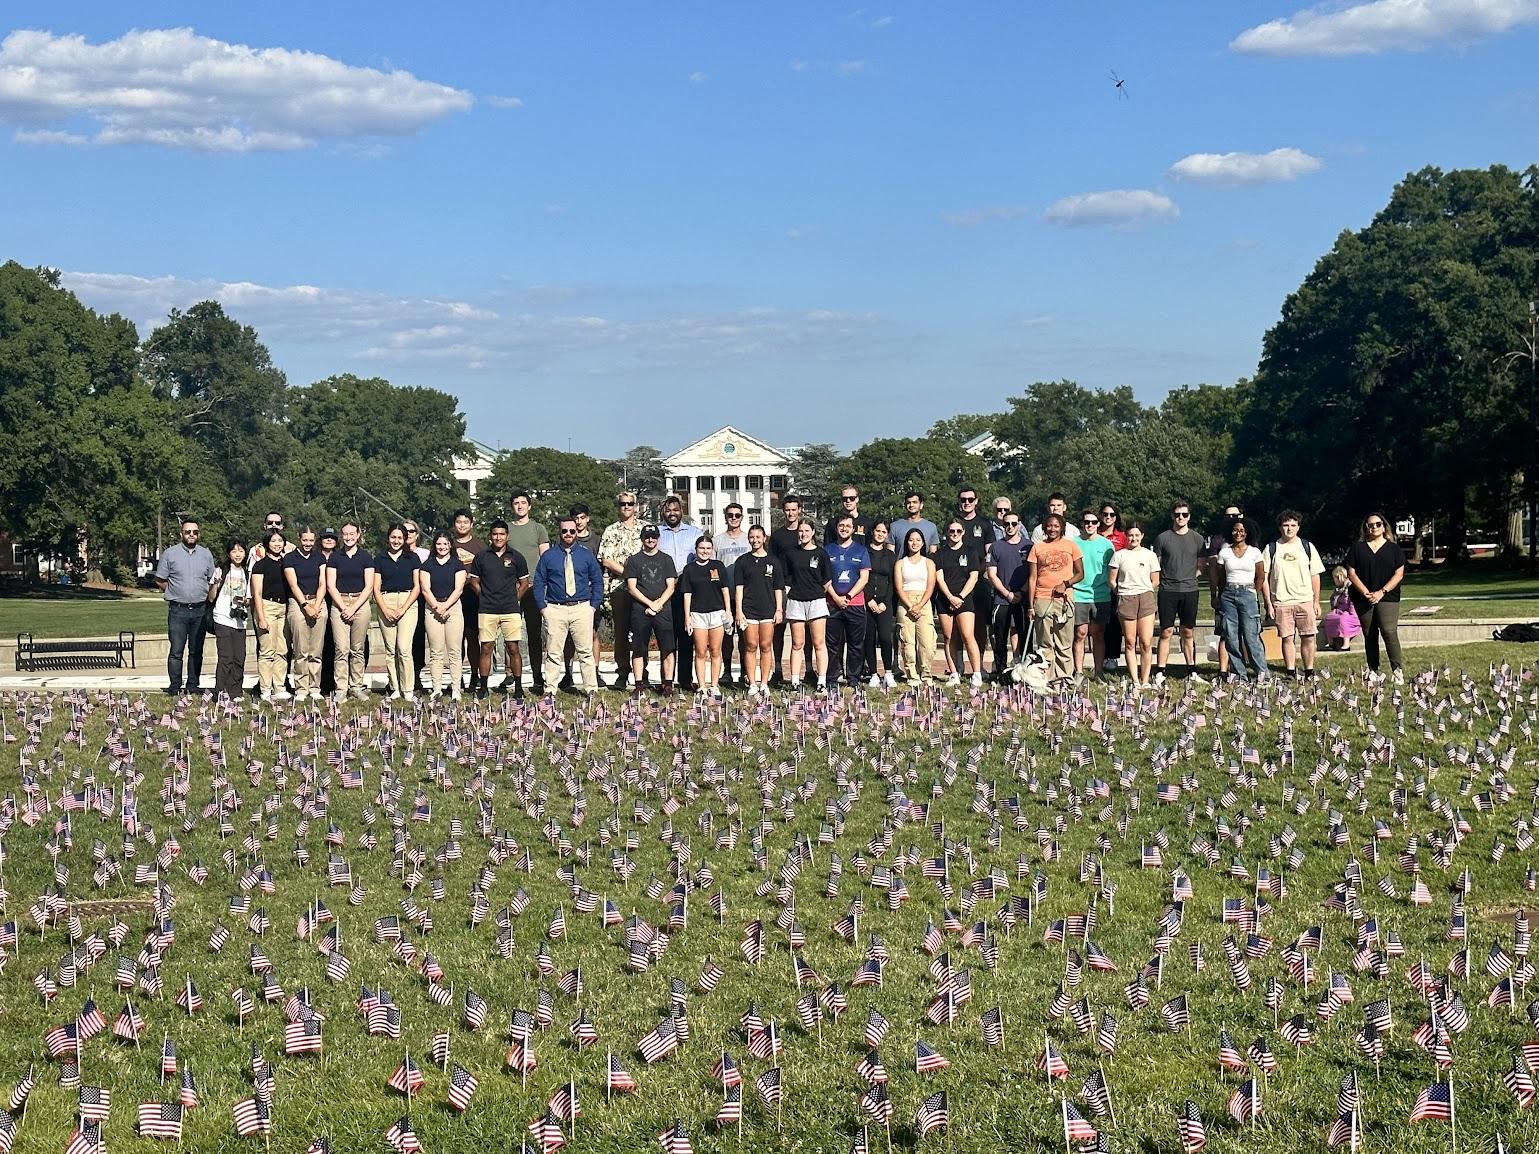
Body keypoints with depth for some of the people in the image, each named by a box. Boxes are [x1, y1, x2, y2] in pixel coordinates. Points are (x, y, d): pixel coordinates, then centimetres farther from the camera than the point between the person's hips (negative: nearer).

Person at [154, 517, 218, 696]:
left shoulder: (206, 554, 11)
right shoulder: (170, 553, 1)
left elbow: (212, 580, 19)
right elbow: (160, 580, 5)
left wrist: (210, 598, 9)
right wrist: (174, 593, 1)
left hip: (200, 609, 3)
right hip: (178, 609, -3)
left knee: (196, 651, 7)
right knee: (176, 651, -5)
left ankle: (193, 686, 13)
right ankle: (174, 686, -1)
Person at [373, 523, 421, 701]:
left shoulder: (412, 558, 8)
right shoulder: (380, 559, 11)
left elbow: (417, 587, 4)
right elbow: (376, 588, 8)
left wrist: (403, 609, -7)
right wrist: (385, 610, -6)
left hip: (408, 603, -2)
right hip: (386, 603, 2)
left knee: (404, 648, -11)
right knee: (390, 650, 1)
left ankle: (408, 690, -7)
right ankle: (395, 688, 6)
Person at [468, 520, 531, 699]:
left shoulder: (516, 556, 4)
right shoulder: (481, 556, 6)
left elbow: (524, 583, 11)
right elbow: (474, 581, 12)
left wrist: (513, 599, 4)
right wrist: (486, 598, 5)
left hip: (510, 610, -1)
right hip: (487, 611, 1)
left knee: (513, 649, -1)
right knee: (486, 649, 1)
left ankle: (518, 687, 4)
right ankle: (483, 686, 7)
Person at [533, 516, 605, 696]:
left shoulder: (586, 556, 11)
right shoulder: (548, 556, 10)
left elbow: (598, 581, 12)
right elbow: (539, 583, 9)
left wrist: (594, 605, 3)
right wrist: (542, 607, -1)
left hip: (582, 608, 0)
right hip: (555, 610, 0)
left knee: (586, 652, -1)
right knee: (553, 653, -1)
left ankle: (590, 689, 3)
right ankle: (550, 690, 2)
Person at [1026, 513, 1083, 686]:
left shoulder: (1071, 545, 8)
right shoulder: (1037, 547, 9)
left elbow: (1080, 573, 10)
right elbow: (1032, 578, 8)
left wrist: (1065, 584, -9)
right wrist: (1031, 605, 2)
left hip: (1064, 599, 0)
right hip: (1042, 599, 0)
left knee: (1065, 643, 0)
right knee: (1045, 644, 0)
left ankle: (1065, 677, 4)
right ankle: (1047, 678, 2)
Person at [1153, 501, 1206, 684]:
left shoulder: (1197, 539, 9)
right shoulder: (1163, 538, 4)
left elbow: (1200, 568, 14)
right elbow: (1155, 568, 5)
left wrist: (1189, 578, -2)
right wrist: (1154, 594, -1)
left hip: (1189, 591, 2)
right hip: (1167, 591, -2)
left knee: (1188, 633, 7)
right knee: (1166, 632, -2)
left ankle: (1192, 672, 13)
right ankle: (1159, 673, 0)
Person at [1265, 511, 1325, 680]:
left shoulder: (1307, 547, 7)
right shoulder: (1272, 549, 5)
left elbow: (1315, 576, 9)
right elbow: (1264, 578, 5)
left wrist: (1316, 602, 4)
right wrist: (1268, 603, -1)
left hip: (1305, 600, 1)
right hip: (1281, 602, -1)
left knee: (1308, 637, -1)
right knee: (1287, 638, 0)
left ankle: (1309, 672, 8)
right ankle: (1291, 673, 7)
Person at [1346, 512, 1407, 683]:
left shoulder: (1393, 548, 6)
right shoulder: (1357, 547, 8)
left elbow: (1399, 574, 1)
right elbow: (1351, 572, 2)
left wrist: (1382, 592, -11)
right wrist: (1366, 593, -10)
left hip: (1387, 598, -2)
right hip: (1363, 599, 2)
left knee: (1389, 632, -15)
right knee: (1369, 635, 5)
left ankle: (1397, 670, -14)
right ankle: (1373, 671, 10)